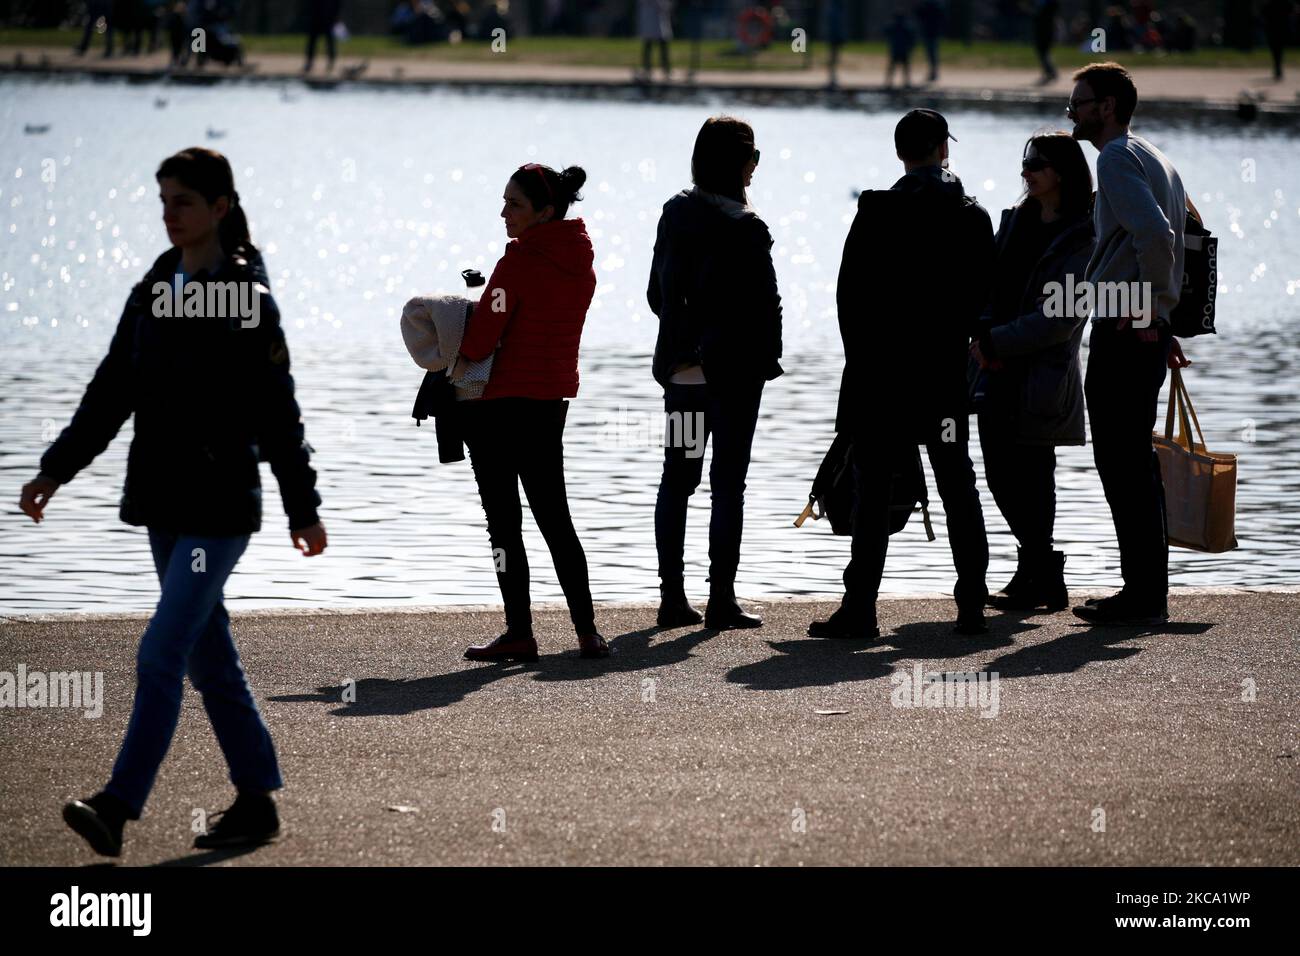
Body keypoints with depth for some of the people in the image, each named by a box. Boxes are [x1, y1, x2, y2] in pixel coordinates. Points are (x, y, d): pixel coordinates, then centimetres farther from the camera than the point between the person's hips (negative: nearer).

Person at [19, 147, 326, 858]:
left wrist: (304, 510, -4)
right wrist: (55, 471, 7)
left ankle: (117, 810, -17)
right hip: (162, 502, 7)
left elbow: (278, 415, -7)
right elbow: (111, 395, 13)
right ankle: (258, 804, 20)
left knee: (162, 652, -13)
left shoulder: (248, 300, -10)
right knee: (209, 657, 11)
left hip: (220, 506, -7)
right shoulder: (153, 293, 9)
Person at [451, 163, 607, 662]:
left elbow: (483, 333, -14)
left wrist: (456, 373, 2)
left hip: (499, 404, -7)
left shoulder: (519, 261, -17)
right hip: (552, 401, 8)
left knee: (504, 522, 1)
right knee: (555, 519, 12)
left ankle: (519, 634, 1)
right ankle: (587, 631, 9)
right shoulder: (581, 263, 7)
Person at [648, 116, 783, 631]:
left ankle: (673, 598, 11)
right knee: (728, 482, -1)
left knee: (677, 479, 11)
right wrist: (767, 359, 1)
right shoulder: (744, 227, -15)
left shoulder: (675, 213, 5)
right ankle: (722, 600, -1)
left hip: (682, 369, 6)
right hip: (734, 367, -6)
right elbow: (764, 302, -12)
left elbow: (657, 292, 11)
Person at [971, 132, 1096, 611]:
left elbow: (1061, 318, -15)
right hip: (1000, 373, 7)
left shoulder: (1083, 238, -9)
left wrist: (995, 342, -15)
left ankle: (1039, 577, 6)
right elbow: (988, 280, 12)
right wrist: (984, 331, -7)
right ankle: (1041, 573, 20)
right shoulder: (1016, 220, 14)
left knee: (1028, 477, -4)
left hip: (1043, 375, -7)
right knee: (1001, 474, 9)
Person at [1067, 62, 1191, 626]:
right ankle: (1147, 593, 17)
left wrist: (1148, 309, -18)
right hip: (1146, 331, 10)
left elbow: (1154, 234, -25)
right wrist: (1161, 317, 17)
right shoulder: (1157, 160, 20)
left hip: (1121, 332, -10)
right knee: (1135, 462, 14)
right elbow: (1177, 237, 22)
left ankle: (1142, 596, -7)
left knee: (1122, 466, -7)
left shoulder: (1117, 157, -11)